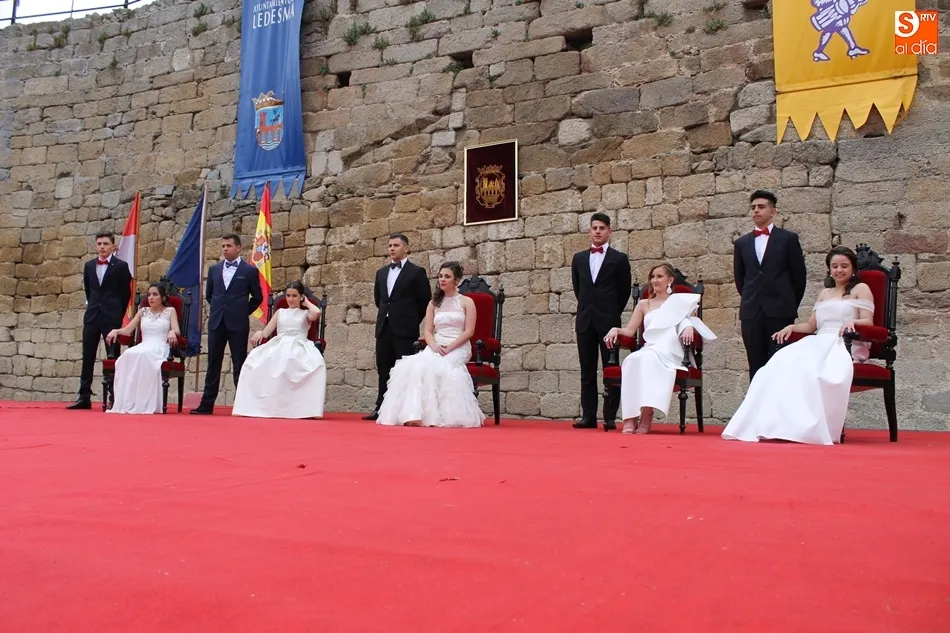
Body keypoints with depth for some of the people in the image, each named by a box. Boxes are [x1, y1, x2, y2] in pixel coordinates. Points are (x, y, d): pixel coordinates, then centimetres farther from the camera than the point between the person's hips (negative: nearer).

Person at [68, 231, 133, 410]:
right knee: (87, 357, 4)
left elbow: (126, 293, 2)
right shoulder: (89, 265, 11)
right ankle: (84, 397, 7)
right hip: (92, 316, 4)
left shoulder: (121, 266, -3)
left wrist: (117, 314, 6)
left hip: (111, 318, -4)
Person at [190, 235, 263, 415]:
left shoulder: (250, 270, -1)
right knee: (213, 363, 6)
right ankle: (207, 404, 9)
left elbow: (257, 297, 4)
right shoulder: (214, 269, 10)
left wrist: (243, 312, 6)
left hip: (238, 324, -4)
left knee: (239, 364, 0)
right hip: (216, 322, 4)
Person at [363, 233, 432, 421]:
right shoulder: (381, 272, 15)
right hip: (384, 328, 6)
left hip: (405, 330, -6)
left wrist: (411, 320, 5)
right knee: (383, 369, 9)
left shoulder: (417, 272, -3)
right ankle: (381, 407, 15)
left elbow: (425, 301, -1)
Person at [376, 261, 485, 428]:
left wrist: (449, 348, -15)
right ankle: (414, 414, -40)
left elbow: (469, 331, -3)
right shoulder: (434, 303, 19)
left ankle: (436, 415, -32)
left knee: (433, 367, -34)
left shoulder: (467, 302, 8)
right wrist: (434, 346, -12)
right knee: (417, 365, -30)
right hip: (435, 348, 3)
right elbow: (428, 331, 10)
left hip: (458, 348, -3)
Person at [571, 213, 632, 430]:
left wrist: (612, 313, 9)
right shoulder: (579, 258, 12)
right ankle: (588, 416, 7)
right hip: (585, 320, 3)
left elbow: (625, 290, 7)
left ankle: (610, 417, 3)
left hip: (609, 321, -3)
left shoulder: (619, 259, 3)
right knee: (587, 370, 4)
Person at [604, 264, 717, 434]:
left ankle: (646, 416, -42)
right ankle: (630, 418, -41)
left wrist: (689, 327, -16)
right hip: (648, 351, 2)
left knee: (648, 360, -38)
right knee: (631, 361, -35)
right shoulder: (643, 305, 27)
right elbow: (630, 331, 19)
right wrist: (615, 329, -2)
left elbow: (691, 322, 8)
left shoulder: (681, 301, 21)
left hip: (670, 353, -2)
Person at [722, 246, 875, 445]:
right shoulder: (824, 293, 29)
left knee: (808, 368, -37)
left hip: (844, 345, -5)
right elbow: (810, 326, 22)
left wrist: (852, 321, -21)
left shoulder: (861, 289, 14)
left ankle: (810, 428, -40)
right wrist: (791, 327, 3)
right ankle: (775, 424, -41)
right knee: (783, 363, -28)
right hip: (818, 343, 5)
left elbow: (867, 322, 1)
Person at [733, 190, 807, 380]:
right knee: (756, 365, 3)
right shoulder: (741, 243, 12)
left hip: (780, 311, -3)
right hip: (751, 312, 3)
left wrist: (791, 304, 9)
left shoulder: (788, 239, 4)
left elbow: (799, 275, 6)